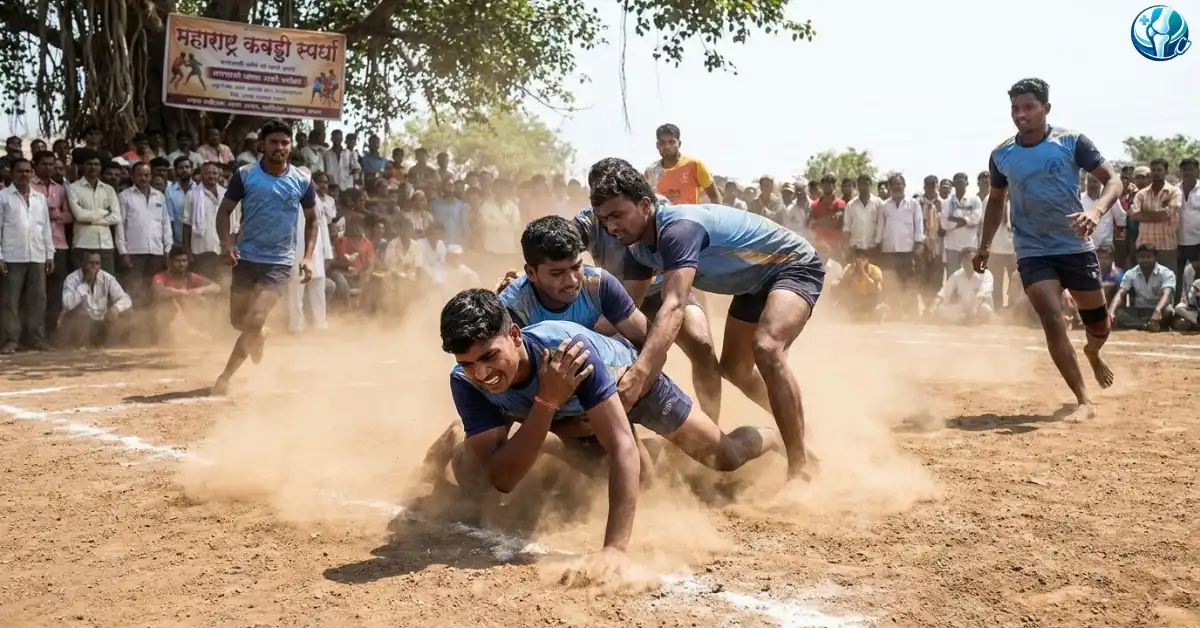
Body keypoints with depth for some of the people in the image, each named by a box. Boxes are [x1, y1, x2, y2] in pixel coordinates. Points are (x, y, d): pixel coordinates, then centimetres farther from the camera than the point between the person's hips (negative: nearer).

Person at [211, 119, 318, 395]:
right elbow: (224, 210, 1)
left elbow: (312, 219, 10)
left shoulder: (302, 181, -2)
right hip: (246, 257, 2)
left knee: (254, 321, -15)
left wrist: (308, 256, -1)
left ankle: (226, 376, -2)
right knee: (238, 321, 11)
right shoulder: (245, 175, -5)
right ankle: (260, 337, 47)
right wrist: (226, 243, -17)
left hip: (279, 262, -1)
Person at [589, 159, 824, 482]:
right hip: (755, 281, 10)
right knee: (734, 368, 16)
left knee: (767, 348, -32)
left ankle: (799, 468, -28)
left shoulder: (680, 227, -36)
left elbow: (674, 308, -49)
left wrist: (638, 373, -60)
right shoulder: (638, 248, -7)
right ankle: (793, 426, 40)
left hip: (795, 266, -10)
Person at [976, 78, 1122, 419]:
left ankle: (1092, 354, 48)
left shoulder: (1072, 142, -8)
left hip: (1076, 247, 0)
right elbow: (996, 200, 16)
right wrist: (984, 246, 9)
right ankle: (1083, 399, -9)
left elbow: (1112, 179, -10)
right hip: (1033, 253, 1)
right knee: (1052, 320, -18)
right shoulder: (1001, 155, 0)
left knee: (1099, 324, 10)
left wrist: (1096, 211, -30)